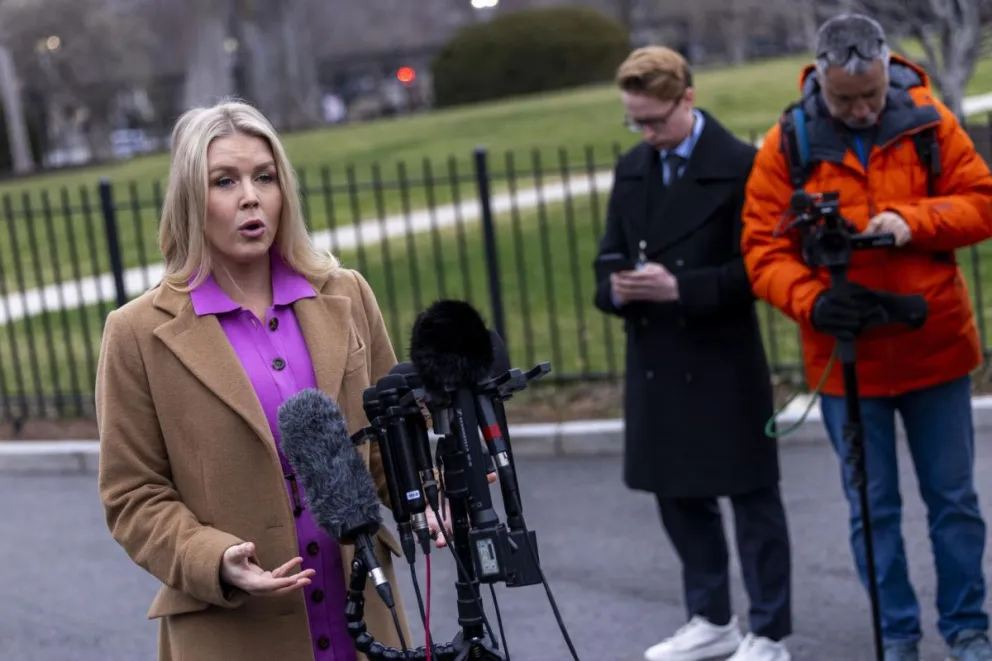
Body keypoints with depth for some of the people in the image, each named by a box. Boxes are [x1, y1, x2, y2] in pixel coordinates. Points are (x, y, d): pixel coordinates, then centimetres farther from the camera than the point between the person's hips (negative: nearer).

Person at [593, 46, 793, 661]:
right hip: (655, 362, 7)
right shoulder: (631, 169, 10)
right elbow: (610, 258, 13)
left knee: (752, 497, 3)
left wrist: (681, 287, -22)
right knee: (679, 494, 16)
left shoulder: (740, 164, -10)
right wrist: (617, 287, -10)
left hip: (724, 363, -7)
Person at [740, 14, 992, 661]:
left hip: (937, 350, 1)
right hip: (844, 358, 0)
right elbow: (764, 249, -6)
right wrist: (812, 302, -24)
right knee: (872, 509, 10)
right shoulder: (787, 146, -6)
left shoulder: (929, 122, -4)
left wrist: (912, 220, -21)